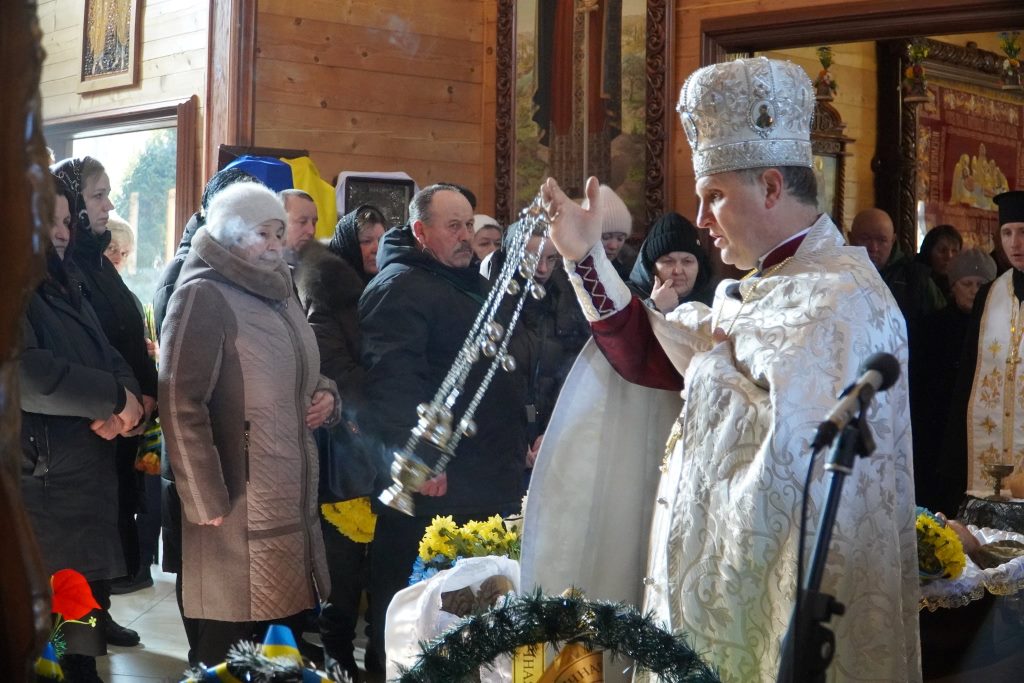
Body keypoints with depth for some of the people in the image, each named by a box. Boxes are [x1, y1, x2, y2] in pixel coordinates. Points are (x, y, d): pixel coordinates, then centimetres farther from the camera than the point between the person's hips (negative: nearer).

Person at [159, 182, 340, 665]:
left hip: (292, 499, 8)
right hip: (240, 508, -8)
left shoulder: (279, 293, 17)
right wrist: (206, 501, -18)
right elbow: (180, 403, -17)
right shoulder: (203, 297, -10)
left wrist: (326, 395, 7)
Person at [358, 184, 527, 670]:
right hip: (433, 482, -9)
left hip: (485, 481, 10)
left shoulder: (471, 284, 20)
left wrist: (515, 441, 26)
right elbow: (392, 377, -24)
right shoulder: (399, 287, -11)